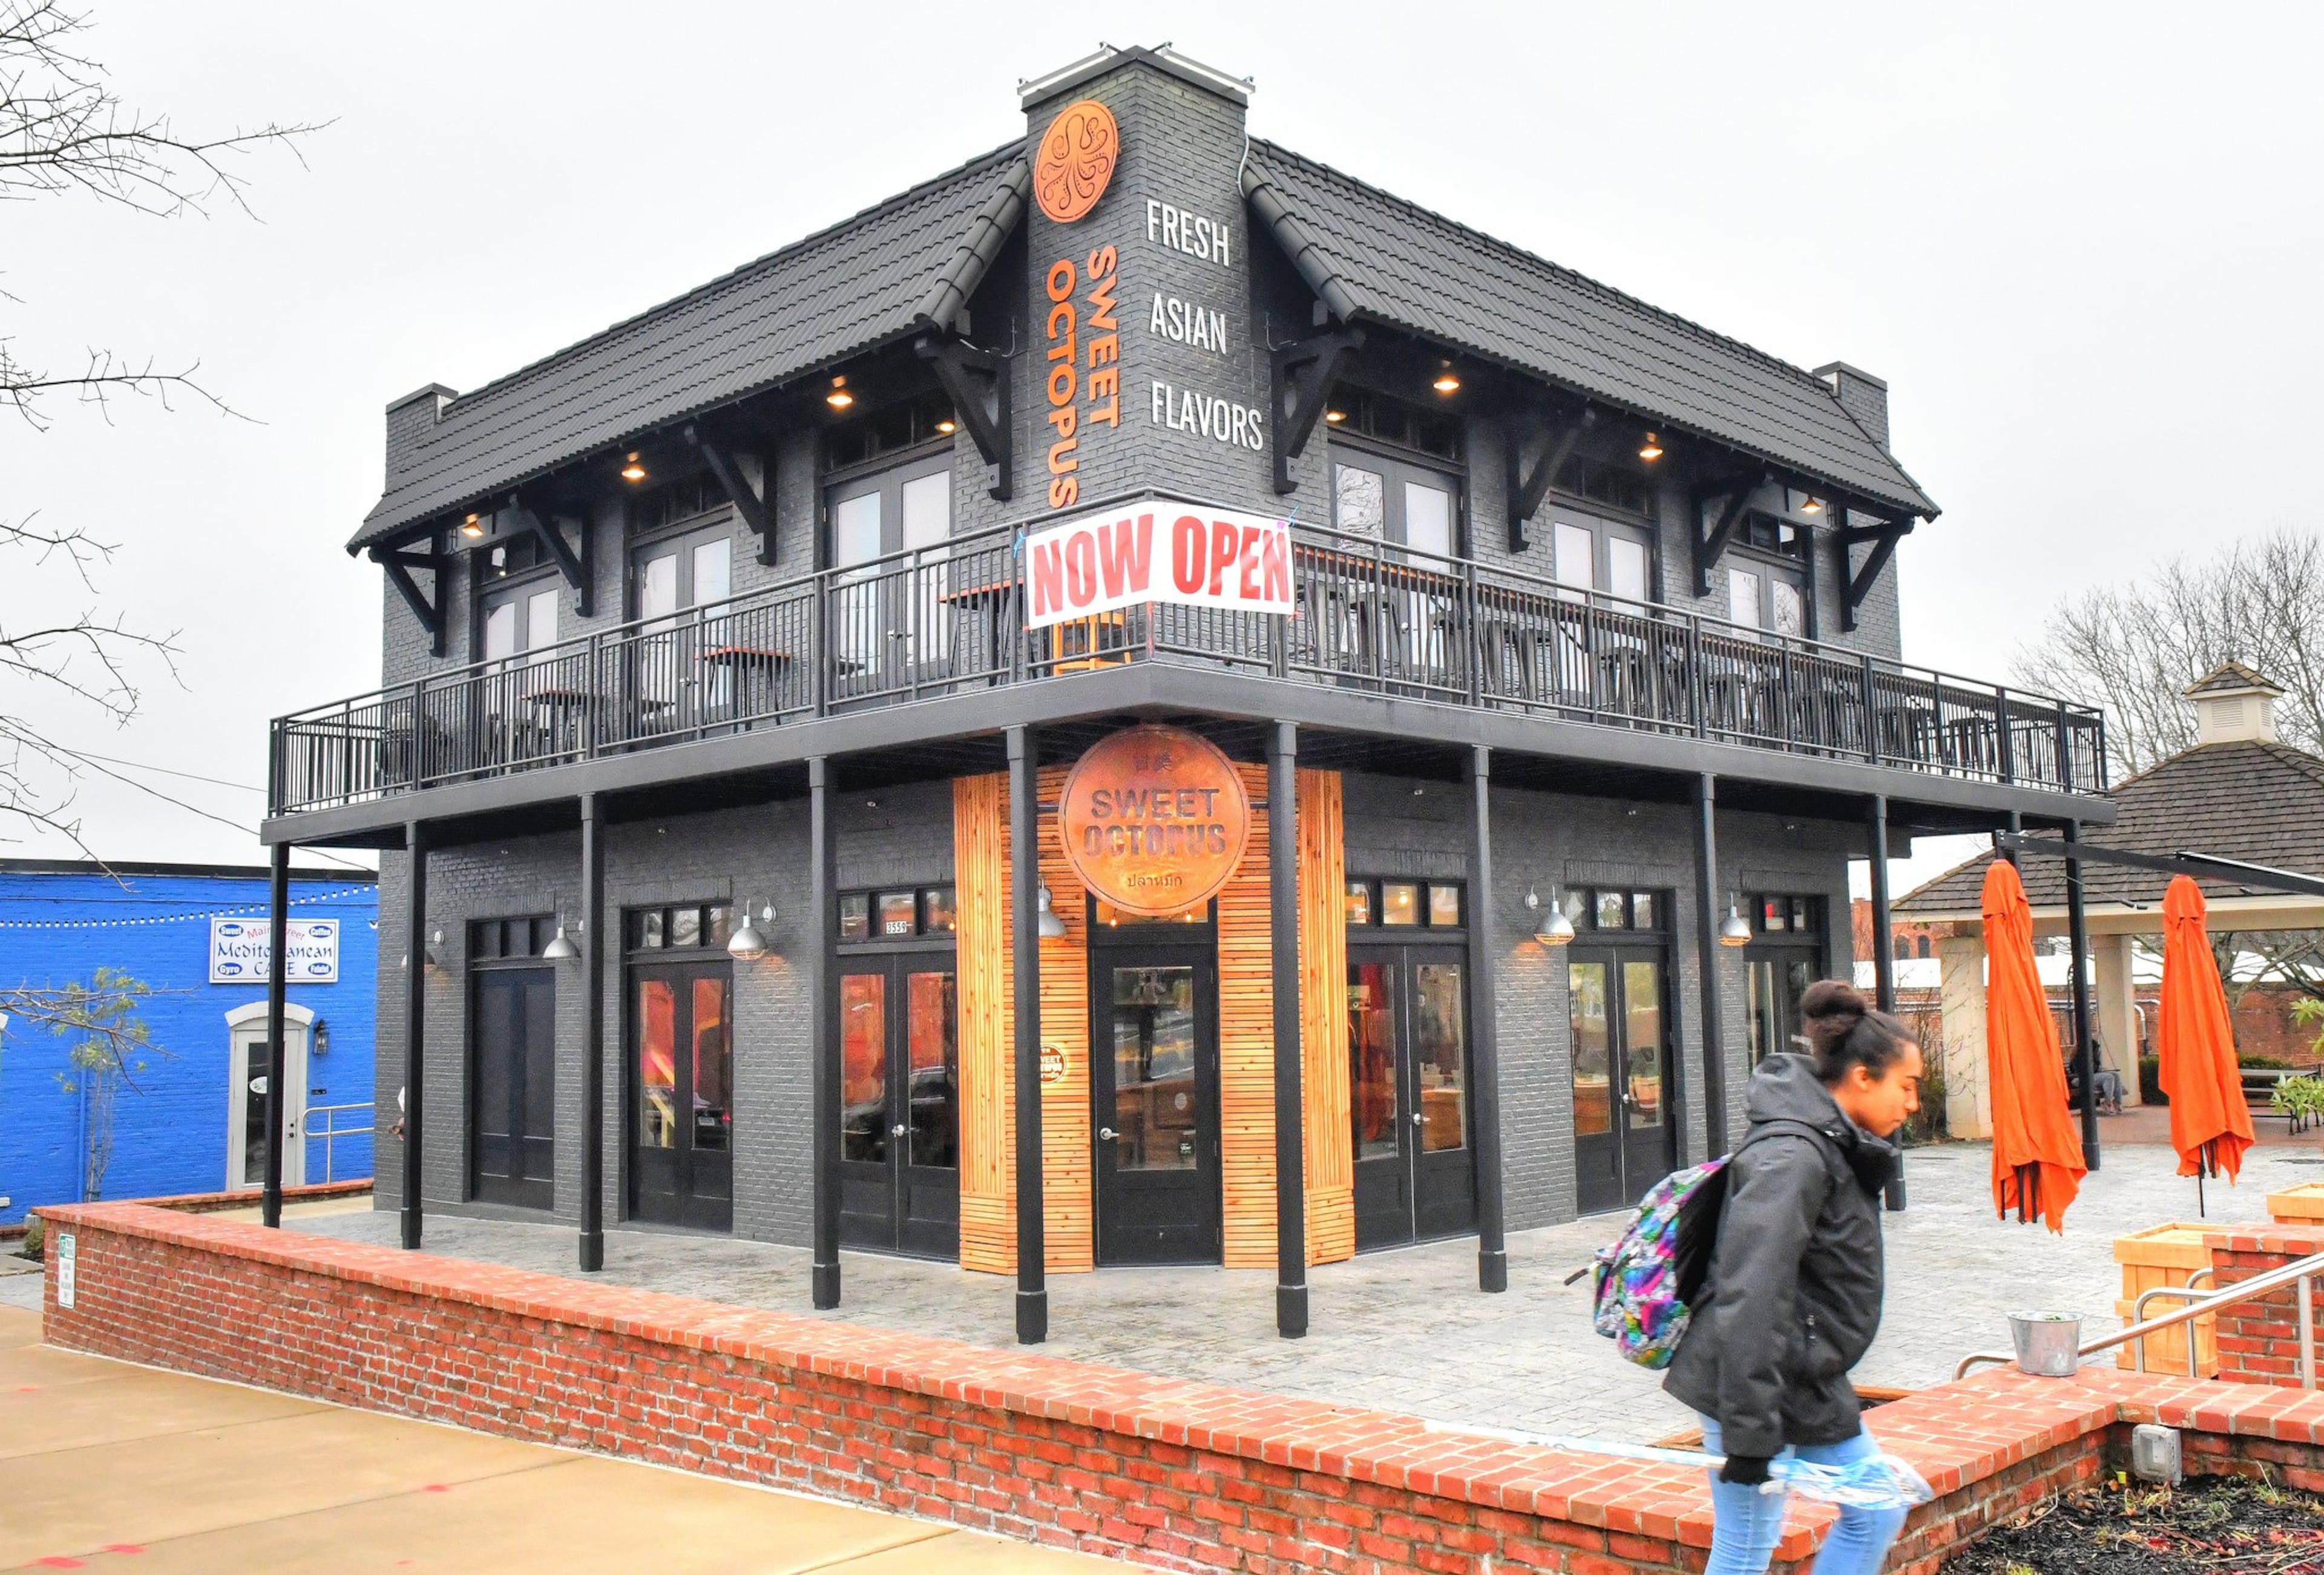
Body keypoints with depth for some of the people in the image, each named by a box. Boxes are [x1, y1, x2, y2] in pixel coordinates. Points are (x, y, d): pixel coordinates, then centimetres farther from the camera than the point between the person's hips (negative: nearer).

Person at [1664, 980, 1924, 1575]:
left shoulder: (1835, 1147, 10)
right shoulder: (1792, 1157, -23)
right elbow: (1750, 1303, -28)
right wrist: (1749, 1436, -28)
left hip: (1809, 1384, 10)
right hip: (1753, 1385, -10)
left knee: (1878, 1511, 16)